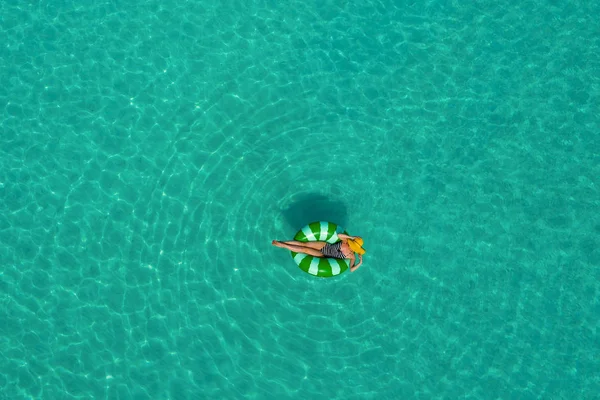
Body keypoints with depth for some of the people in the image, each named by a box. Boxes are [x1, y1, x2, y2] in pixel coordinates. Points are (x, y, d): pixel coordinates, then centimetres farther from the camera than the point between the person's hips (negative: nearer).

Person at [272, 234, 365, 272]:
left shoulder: (352, 257, -16)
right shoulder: (346, 241, -11)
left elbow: (351, 269, -22)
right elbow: (338, 235, -24)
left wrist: (360, 263, -33)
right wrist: (351, 237, -23)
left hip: (324, 257, -2)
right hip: (325, 246, 2)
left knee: (304, 250, -13)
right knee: (304, 244, -9)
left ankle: (282, 245, -3)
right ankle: (281, 243, 4)